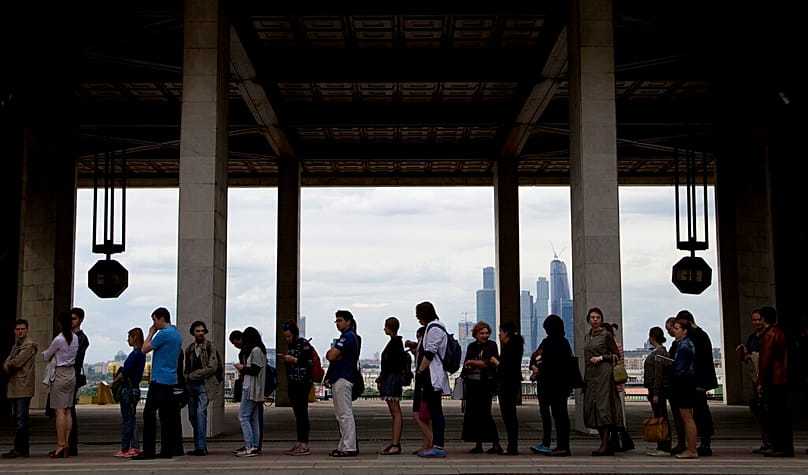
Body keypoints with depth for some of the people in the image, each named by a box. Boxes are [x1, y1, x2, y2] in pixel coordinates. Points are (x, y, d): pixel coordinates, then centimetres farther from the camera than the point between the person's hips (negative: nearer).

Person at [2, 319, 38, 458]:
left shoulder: (29, 345, -6)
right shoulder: (15, 346, 23)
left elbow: (17, 362, -14)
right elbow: (7, 363, 12)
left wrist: (8, 366, 3)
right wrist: (8, 367, -8)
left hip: (23, 387, -9)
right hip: (14, 386, 9)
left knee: (21, 419, -10)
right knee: (19, 419, 10)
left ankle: (18, 449, -10)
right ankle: (24, 449, 14)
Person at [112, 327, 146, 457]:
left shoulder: (135, 354, -17)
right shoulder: (141, 354, 11)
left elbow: (125, 371, -18)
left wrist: (114, 381, -5)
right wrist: (118, 378, 10)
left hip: (129, 389, -9)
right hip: (135, 388, 9)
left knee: (126, 419, -2)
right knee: (132, 418, 13)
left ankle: (125, 449, 3)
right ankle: (135, 447, 14)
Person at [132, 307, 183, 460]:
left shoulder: (164, 334, -13)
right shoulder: (177, 334, 15)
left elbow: (144, 349, -8)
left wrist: (151, 333, 2)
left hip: (159, 380, -9)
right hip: (171, 380, 9)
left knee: (149, 414, -5)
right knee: (167, 416, 9)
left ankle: (148, 451, -6)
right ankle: (168, 450, 8)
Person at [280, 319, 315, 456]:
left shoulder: (304, 344, -8)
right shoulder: (289, 345, 17)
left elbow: (310, 362, -14)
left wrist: (293, 359, -16)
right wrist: (285, 360, 9)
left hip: (303, 383, -8)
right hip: (292, 383, 8)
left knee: (302, 414, -8)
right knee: (297, 414, 9)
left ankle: (304, 445, -7)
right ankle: (298, 443, 12)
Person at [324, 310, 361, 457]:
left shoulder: (348, 337, -13)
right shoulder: (346, 337, 22)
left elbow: (331, 356, -19)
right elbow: (330, 356, 17)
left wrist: (332, 352, 1)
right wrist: (334, 354, -3)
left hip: (343, 378, -11)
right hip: (338, 378, 11)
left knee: (345, 414, -9)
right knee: (341, 415, 13)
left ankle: (349, 448, -8)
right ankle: (344, 446, 17)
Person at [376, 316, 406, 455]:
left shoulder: (395, 342, -12)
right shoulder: (395, 341, 18)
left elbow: (390, 363, -17)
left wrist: (381, 377, -8)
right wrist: (382, 377, 11)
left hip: (392, 378, -11)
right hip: (390, 379, 11)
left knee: (396, 412, -11)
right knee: (394, 413, 10)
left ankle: (396, 445, -12)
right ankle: (394, 443, 13)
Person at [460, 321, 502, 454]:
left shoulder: (492, 346, 0)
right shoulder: (471, 346, 13)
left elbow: (491, 363, -10)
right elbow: (466, 364, 11)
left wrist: (472, 362, -6)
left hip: (486, 383, -5)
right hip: (472, 383, 5)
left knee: (484, 413, -8)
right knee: (472, 413, 4)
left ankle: (496, 444, -2)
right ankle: (478, 444, 10)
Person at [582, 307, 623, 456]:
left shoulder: (606, 335, -3)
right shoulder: (587, 336, 16)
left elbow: (616, 355, -1)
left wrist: (601, 357, -13)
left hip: (603, 373, -7)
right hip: (590, 374, 7)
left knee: (603, 407, -10)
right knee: (592, 408, 5)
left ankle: (605, 445, -10)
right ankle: (605, 443, 11)